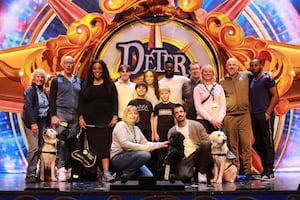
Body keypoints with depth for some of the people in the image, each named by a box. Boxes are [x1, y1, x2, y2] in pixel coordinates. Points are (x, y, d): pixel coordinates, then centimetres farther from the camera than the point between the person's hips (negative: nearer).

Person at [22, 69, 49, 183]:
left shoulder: (44, 91, 17)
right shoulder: (30, 90, -3)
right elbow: (28, 107, -14)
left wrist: (47, 123, 9)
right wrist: (33, 123, -21)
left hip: (42, 121, 6)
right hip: (32, 122, -6)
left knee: (41, 147, -1)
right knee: (34, 147, -14)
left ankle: (34, 173, 6)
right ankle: (30, 175, -9)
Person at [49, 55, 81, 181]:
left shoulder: (78, 81, 17)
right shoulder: (57, 80, 6)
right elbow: (52, 99, 1)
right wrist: (53, 115, -9)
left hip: (75, 115, 4)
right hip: (61, 113, -3)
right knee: (62, 141, -13)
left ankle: (69, 169, 6)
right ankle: (61, 169, -15)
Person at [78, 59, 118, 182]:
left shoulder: (110, 85, 9)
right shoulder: (86, 85, 12)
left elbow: (115, 102, 5)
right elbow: (81, 102, 9)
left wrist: (115, 116, -5)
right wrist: (81, 117, -1)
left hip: (106, 121, -1)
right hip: (90, 121, 2)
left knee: (104, 144, -11)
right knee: (93, 146, 0)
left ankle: (106, 172, -16)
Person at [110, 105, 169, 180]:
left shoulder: (136, 129, 18)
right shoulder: (121, 125, -6)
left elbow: (145, 143, 14)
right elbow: (124, 143, -20)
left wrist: (161, 144, 3)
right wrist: (143, 147, -25)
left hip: (130, 158, 7)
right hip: (118, 158, -7)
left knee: (149, 176, -14)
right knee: (145, 155, -30)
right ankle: (126, 175, -14)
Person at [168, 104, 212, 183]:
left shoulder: (196, 125, 3)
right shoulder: (171, 132, 8)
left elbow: (207, 140, 2)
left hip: (198, 152, 1)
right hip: (184, 158, -1)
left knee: (205, 143, -32)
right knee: (183, 176, -32)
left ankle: (201, 173, -14)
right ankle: (192, 172, 7)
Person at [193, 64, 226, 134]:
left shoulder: (219, 88, 16)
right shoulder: (198, 88, 8)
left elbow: (223, 105, 9)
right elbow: (198, 106, -2)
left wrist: (219, 119, -7)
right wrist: (211, 119, -11)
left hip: (218, 122, 2)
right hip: (203, 120, -2)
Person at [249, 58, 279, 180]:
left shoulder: (267, 79, -3)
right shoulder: (251, 81, 17)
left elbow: (275, 96, -8)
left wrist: (268, 112, -14)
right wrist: (251, 113, 7)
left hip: (265, 116, -7)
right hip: (254, 116, 7)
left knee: (268, 143, -6)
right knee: (259, 144, 8)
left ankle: (269, 171, -4)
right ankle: (265, 169, 16)